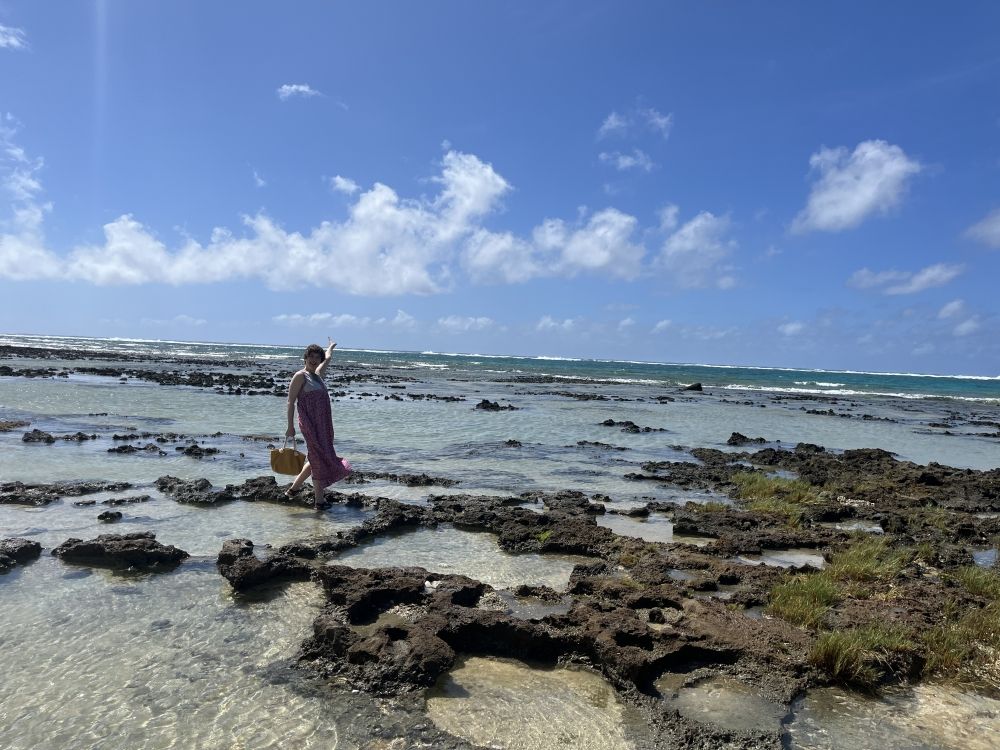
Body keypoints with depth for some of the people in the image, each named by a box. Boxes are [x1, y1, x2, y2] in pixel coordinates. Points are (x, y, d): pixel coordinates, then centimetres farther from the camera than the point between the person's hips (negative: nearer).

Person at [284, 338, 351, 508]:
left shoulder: (318, 375, 16)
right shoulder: (300, 376, -5)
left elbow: (327, 359, 38)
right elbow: (291, 402, -8)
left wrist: (330, 347, 57)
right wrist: (290, 426, -14)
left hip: (322, 424, 9)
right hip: (310, 423, -8)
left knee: (316, 459, 14)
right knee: (319, 460, -8)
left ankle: (293, 489, 27)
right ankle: (319, 501, -2)